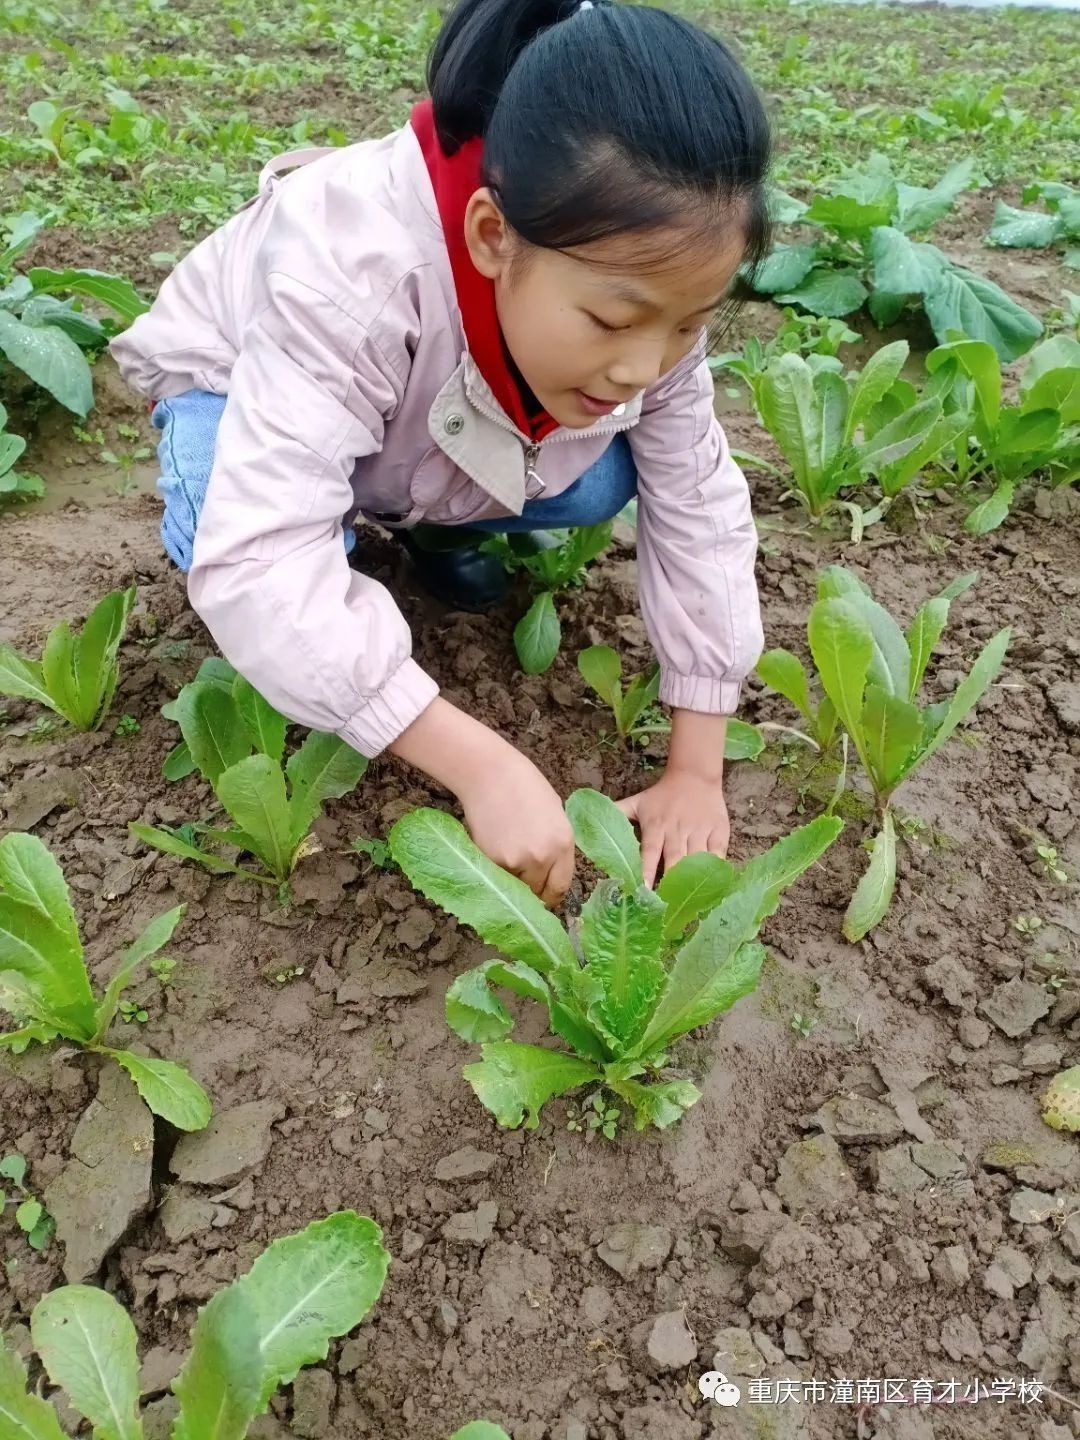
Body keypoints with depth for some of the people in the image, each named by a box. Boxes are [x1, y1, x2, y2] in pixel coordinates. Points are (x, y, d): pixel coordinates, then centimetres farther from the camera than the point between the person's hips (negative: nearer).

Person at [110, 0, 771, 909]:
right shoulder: (351, 270, -43)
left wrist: (698, 770, -25)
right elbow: (257, 565, -49)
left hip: (442, 425, 4)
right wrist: (485, 766, -53)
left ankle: (427, 519, 10)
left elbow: (700, 509, -20)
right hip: (242, 383, -3)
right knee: (227, 538, -36)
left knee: (599, 484, -20)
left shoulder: (642, 276, -26)